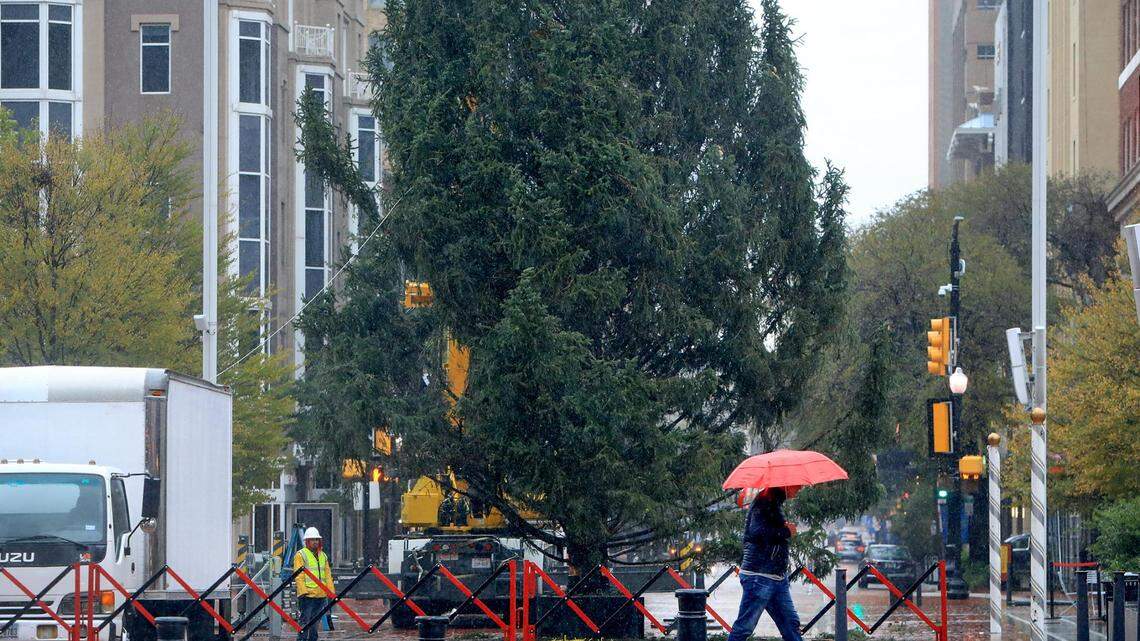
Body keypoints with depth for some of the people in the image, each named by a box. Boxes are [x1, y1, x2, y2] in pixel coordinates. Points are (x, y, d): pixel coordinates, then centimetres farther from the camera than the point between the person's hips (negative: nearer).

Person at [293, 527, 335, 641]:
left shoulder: (323, 556, 19)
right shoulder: (300, 555, -1)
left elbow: (328, 575, 19)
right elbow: (299, 576, -9)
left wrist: (331, 590, 10)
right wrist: (303, 591, -18)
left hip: (321, 594, 6)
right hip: (307, 594, -6)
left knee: (315, 622, 9)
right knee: (305, 620, -10)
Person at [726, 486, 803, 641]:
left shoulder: (775, 502, 16)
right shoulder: (765, 501, -13)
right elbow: (757, 532, -26)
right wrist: (786, 531, -15)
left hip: (778, 578, 10)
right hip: (759, 576, -10)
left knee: (791, 625, 9)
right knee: (744, 627, -4)